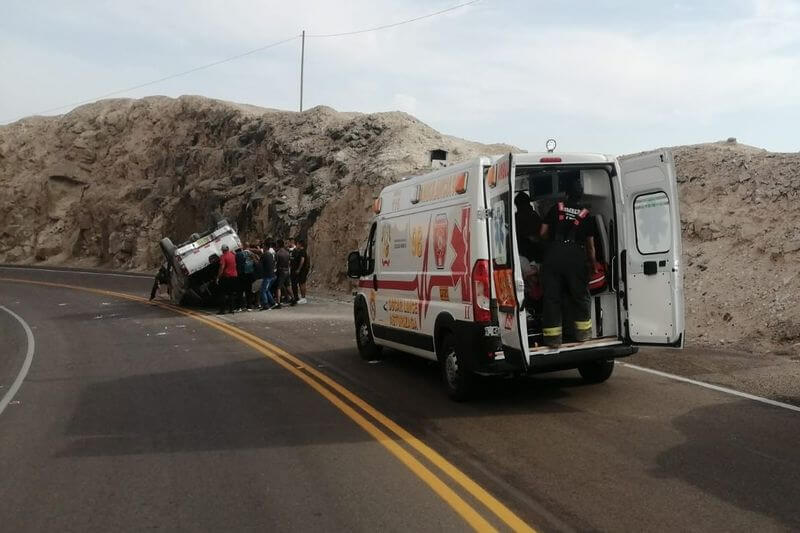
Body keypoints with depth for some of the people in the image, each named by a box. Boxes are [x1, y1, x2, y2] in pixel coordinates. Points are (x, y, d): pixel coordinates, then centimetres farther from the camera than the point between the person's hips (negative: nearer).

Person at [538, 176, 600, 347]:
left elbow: (543, 233, 10)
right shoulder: (585, 214, 10)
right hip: (576, 258, 0)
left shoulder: (556, 208, 11)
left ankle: (553, 336, 4)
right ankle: (583, 332, 22)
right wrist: (594, 263, 29)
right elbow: (590, 244, 16)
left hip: (553, 256, 0)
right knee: (580, 295, 15)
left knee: (551, 296, 4)